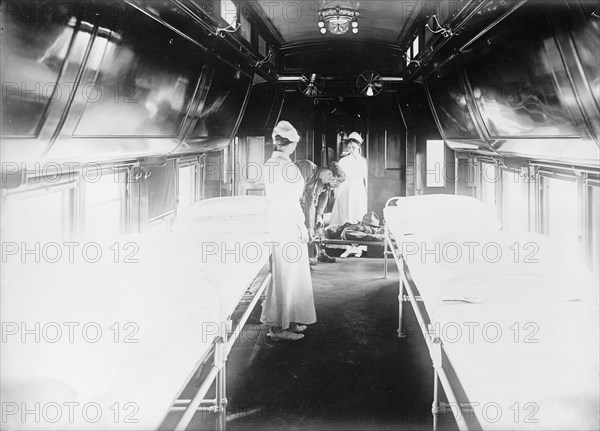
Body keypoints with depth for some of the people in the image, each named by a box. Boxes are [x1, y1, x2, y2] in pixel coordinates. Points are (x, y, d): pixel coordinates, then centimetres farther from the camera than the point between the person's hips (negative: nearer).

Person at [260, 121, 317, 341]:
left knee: (285, 273, 16)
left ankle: (288, 321, 24)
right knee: (286, 274, -3)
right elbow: (289, 201, -19)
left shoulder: (269, 164, 11)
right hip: (287, 223, -10)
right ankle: (278, 326, 3)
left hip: (277, 221, 10)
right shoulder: (285, 165, -17)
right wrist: (301, 226, -12)